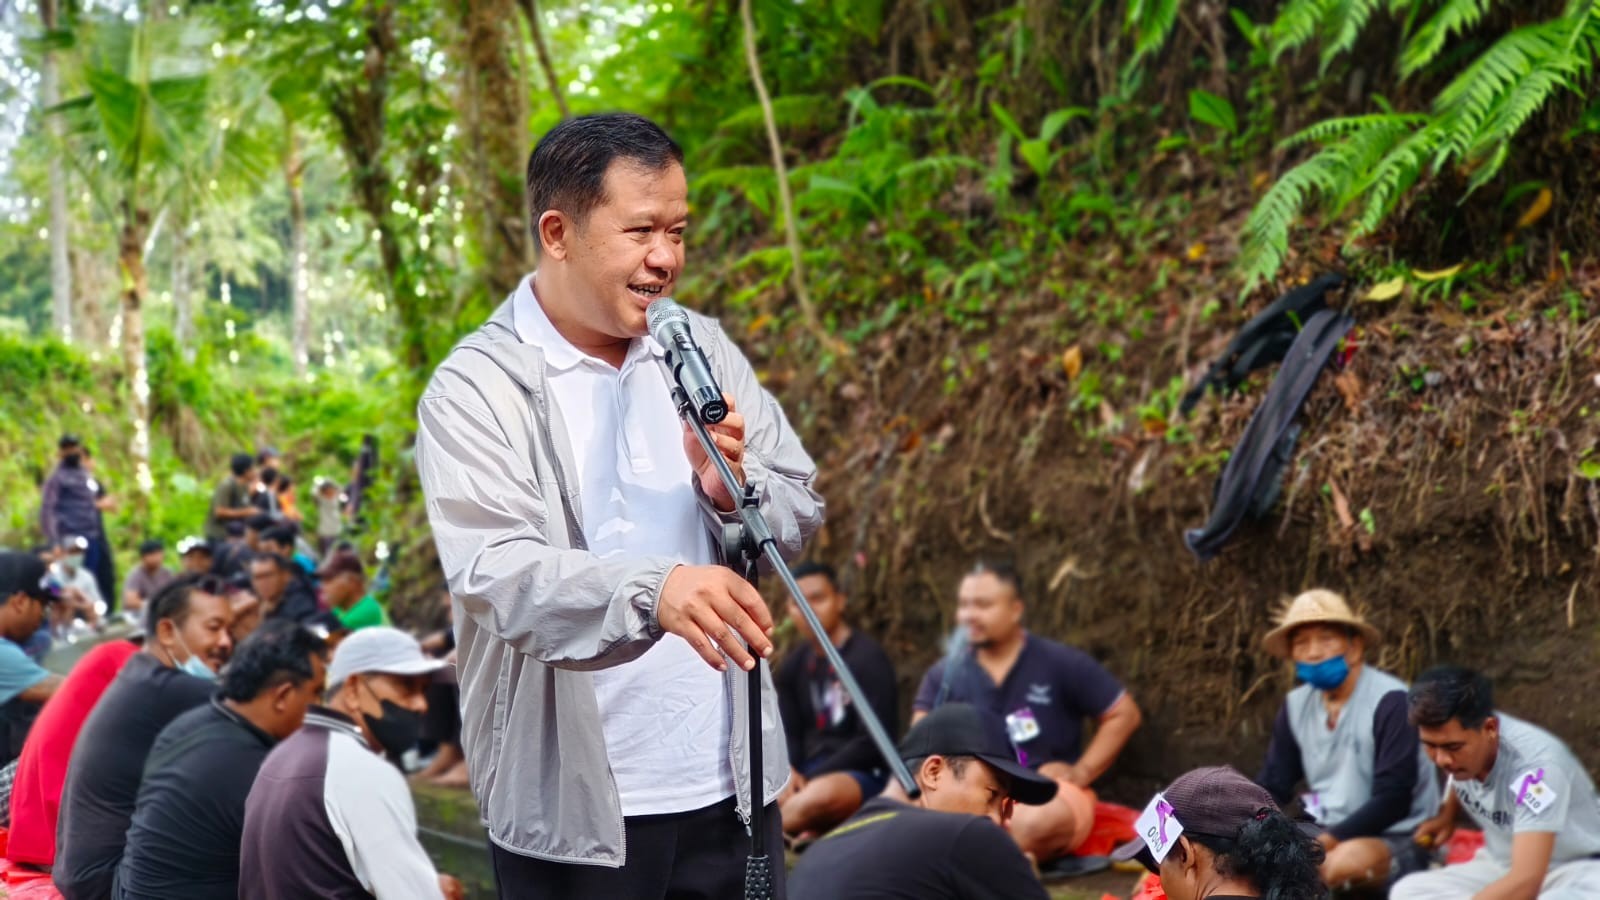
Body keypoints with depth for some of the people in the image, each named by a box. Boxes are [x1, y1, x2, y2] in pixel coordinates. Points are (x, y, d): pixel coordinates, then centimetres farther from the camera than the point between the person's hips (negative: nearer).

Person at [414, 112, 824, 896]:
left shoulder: (703, 351, 6)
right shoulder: (475, 390, -9)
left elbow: (801, 517, 9)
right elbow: (501, 576, -22)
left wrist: (734, 488, -13)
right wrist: (651, 590, -39)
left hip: (731, 784, 4)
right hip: (572, 808, -4)